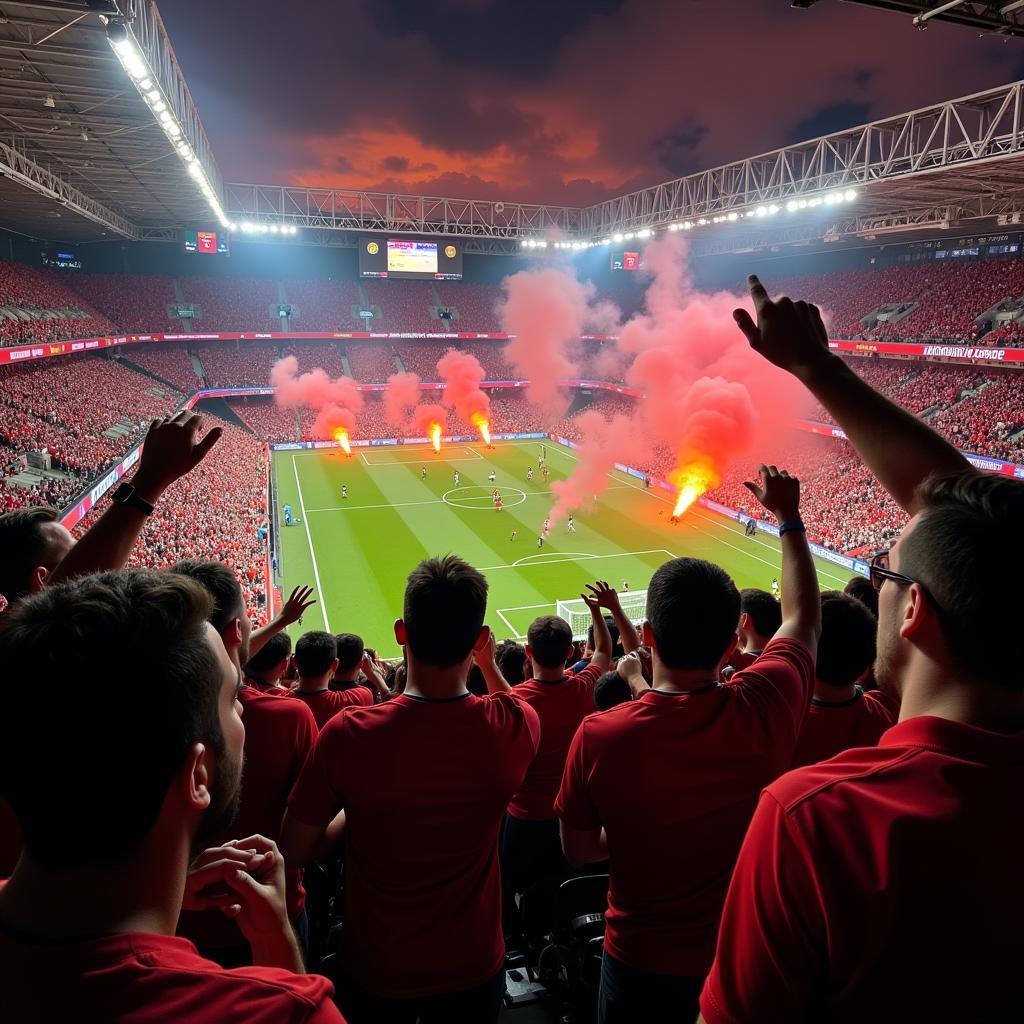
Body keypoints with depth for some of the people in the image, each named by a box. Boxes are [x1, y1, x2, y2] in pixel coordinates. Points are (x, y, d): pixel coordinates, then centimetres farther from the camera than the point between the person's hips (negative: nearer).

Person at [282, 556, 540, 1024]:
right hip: (473, 969, 1)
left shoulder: (347, 734, -26)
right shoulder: (514, 728, -22)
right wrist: (489, 665, 16)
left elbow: (294, 851, -12)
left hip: (374, 972, -1)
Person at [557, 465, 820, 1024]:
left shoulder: (598, 736, -29)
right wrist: (788, 516, 7)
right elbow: (802, 618, -3)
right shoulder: (765, 710, -25)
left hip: (640, 964, -1)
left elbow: (578, 850, -11)